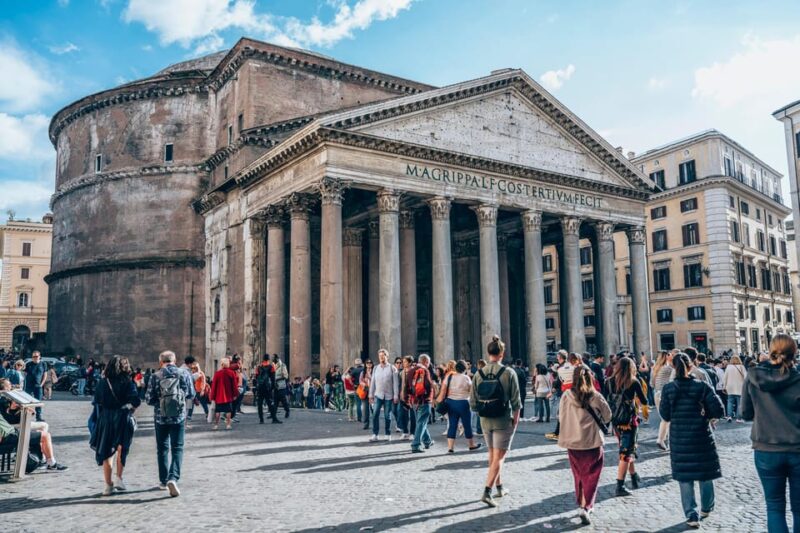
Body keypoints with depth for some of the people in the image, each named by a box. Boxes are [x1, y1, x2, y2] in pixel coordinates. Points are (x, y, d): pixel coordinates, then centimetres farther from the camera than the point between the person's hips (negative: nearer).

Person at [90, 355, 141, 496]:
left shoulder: (102, 383, 2)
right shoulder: (128, 383, -6)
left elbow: (97, 402, -1)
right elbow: (136, 401, -15)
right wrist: (130, 411, 3)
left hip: (105, 419, 2)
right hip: (123, 419, -2)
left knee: (106, 452, 11)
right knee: (121, 448, 17)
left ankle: (108, 485, 12)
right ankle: (118, 477, 8)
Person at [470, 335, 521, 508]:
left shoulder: (479, 374, -5)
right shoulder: (508, 373, -13)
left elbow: (473, 402, -2)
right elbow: (516, 402, -10)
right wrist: (515, 420, 2)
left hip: (485, 421, 4)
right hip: (503, 421, -4)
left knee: (493, 455, 20)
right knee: (499, 457, 2)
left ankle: (499, 488, 33)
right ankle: (487, 492, -8)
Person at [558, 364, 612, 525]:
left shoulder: (566, 396, -10)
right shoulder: (595, 397, -13)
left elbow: (561, 418, 1)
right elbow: (607, 416, 1)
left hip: (573, 443, 2)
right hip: (593, 443, -2)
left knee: (578, 476, 20)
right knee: (591, 477, 9)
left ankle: (581, 504, 31)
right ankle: (586, 507, -3)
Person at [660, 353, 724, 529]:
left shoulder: (668, 389, -7)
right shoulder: (702, 386, -9)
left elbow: (665, 415, -4)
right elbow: (718, 410, -11)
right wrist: (704, 413, 7)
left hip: (679, 440, 0)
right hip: (702, 437, 0)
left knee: (685, 478, 7)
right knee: (705, 475, 19)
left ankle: (692, 516, 7)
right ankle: (706, 508, 35)